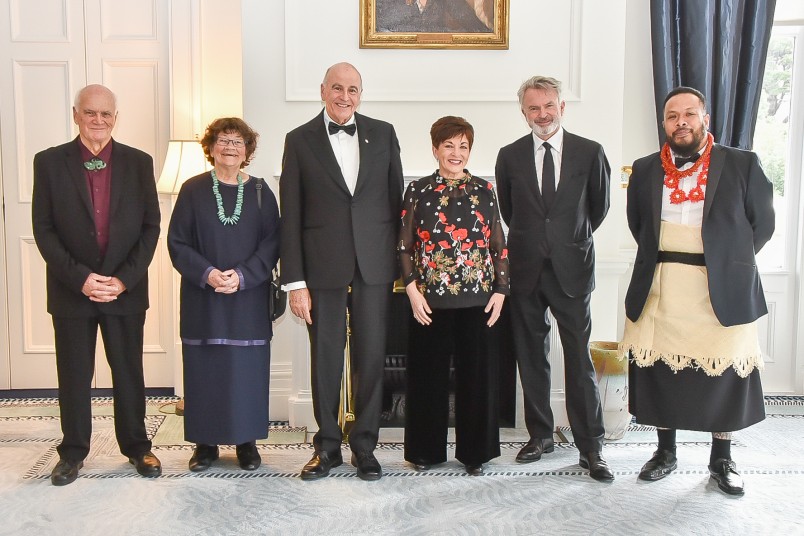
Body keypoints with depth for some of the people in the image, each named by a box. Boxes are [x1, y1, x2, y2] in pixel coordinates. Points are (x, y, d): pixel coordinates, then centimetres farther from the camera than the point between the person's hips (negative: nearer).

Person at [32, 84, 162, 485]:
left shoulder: (138, 163, 2)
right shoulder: (49, 162, 0)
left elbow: (150, 227, 0)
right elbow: (44, 230, -2)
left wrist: (124, 279, -10)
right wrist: (80, 278, -12)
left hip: (126, 289, 0)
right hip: (71, 290, 0)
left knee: (129, 373, 10)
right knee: (73, 376, 9)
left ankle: (136, 445, 25)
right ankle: (73, 451, 25)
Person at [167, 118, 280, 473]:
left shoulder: (259, 192, 5)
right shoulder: (193, 190, 3)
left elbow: (271, 243, 0)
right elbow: (177, 243, 0)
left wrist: (243, 275, -14)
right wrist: (206, 273, -15)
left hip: (249, 298, 0)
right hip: (202, 298, 0)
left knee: (247, 368, 2)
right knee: (204, 368, 3)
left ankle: (247, 440, 15)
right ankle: (205, 442, 15)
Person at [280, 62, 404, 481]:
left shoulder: (383, 134, 7)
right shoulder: (300, 140, 2)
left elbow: (396, 200, 8)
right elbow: (290, 216, 0)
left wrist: (402, 262, 5)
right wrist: (294, 281, -5)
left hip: (374, 265, 1)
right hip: (323, 266, -1)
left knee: (371, 356, 6)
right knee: (325, 359, 8)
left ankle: (365, 446, 21)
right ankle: (327, 447, 23)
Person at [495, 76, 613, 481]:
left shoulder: (590, 153, 0)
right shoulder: (510, 156, 4)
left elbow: (599, 206, 11)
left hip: (571, 268, -2)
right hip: (526, 269, 2)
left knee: (579, 360, -1)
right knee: (531, 357, 10)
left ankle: (591, 447, 8)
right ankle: (540, 434, 24)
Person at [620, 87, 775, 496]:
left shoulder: (742, 164, 2)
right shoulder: (645, 170, 9)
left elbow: (763, 223, 7)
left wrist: (730, 260, 6)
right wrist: (663, 259, 11)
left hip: (722, 292, -2)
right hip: (659, 291, 2)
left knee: (725, 375, 5)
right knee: (660, 370, 8)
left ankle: (721, 459, 23)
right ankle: (665, 452, 25)